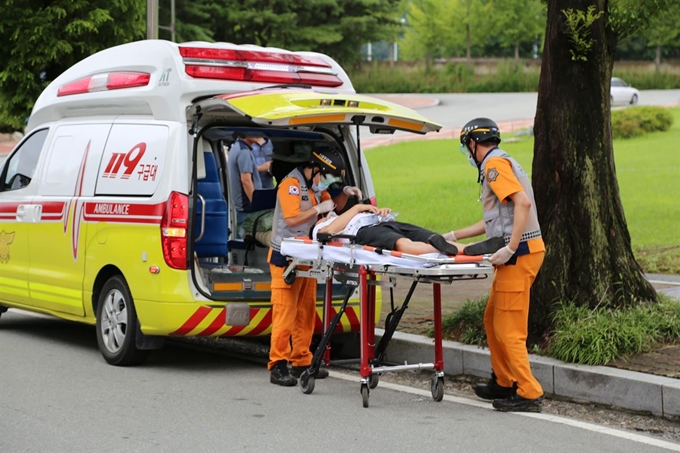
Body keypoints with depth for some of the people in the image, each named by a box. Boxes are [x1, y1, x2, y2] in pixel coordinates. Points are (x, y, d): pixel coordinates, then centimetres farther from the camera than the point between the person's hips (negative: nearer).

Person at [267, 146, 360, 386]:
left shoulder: (315, 185, 15)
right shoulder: (291, 184, -13)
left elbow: (332, 206, 27)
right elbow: (291, 219, -22)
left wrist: (345, 193, 8)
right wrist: (318, 209, -15)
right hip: (286, 256, -9)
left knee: (306, 310, 9)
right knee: (285, 311, -10)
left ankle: (301, 361, 15)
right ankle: (278, 366, -10)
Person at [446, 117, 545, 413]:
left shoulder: (494, 163, -9)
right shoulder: (498, 163, 22)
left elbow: (523, 202, -23)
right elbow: (494, 220, 27)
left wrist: (511, 248, -26)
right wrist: (454, 236, 31)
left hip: (520, 254, -10)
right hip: (517, 253, 10)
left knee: (508, 328, -8)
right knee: (493, 319, 18)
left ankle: (529, 394, -6)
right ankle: (503, 383, 26)